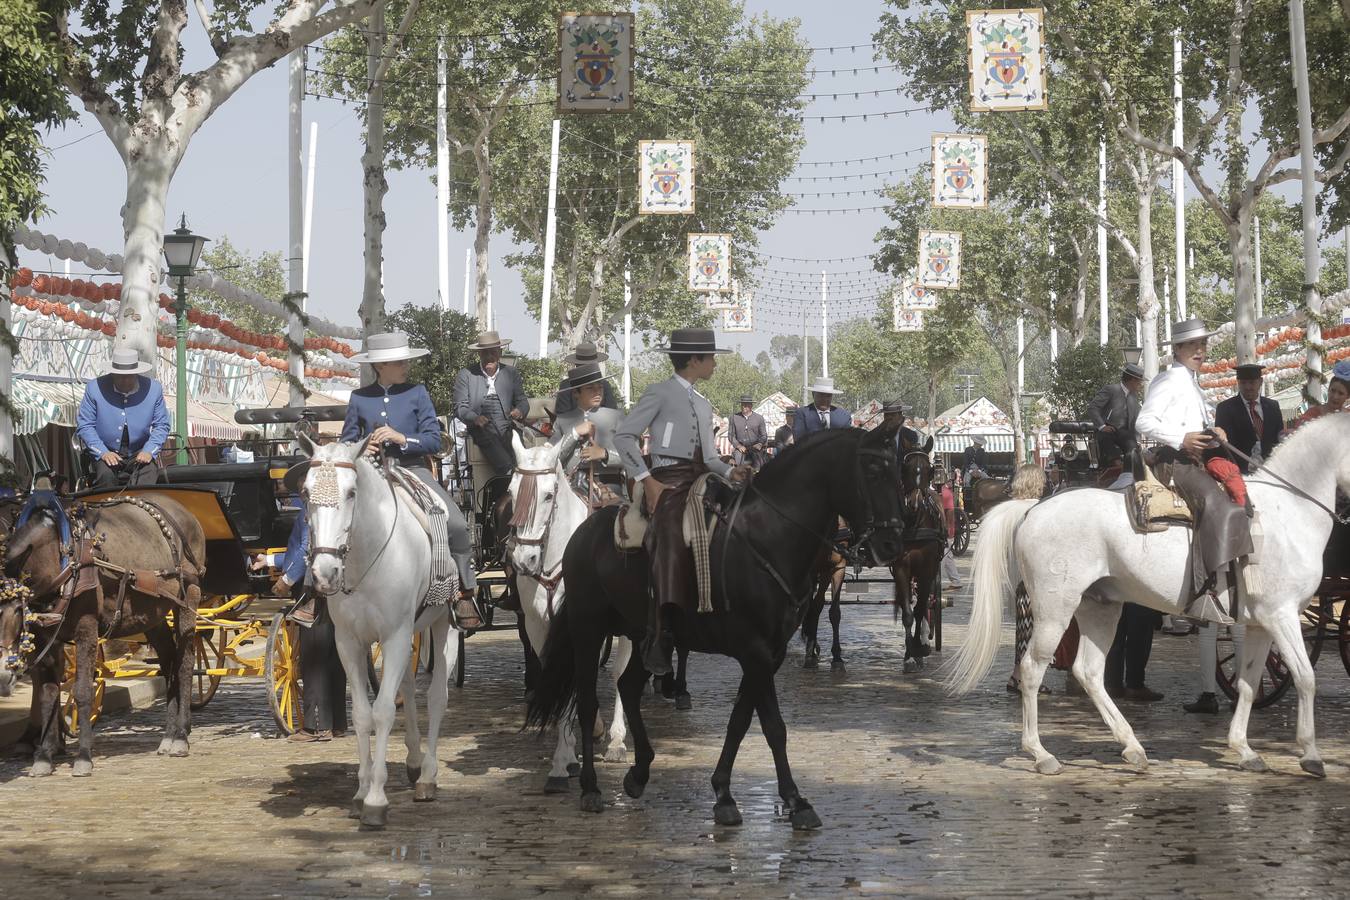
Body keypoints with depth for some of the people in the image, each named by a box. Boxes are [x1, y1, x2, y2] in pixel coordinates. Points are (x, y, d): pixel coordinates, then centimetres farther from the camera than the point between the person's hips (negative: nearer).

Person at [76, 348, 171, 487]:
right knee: (106, 474, -30)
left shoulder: (153, 389, -1)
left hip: (139, 454, 1)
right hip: (106, 452, -1)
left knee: (149, 472, -28)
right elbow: (84, 425, -3)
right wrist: (103, 453, -16)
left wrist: (149, 451, -11)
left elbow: (161, 426, 5)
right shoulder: (95, 388, -5)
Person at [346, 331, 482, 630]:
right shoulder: (359, 398, 9)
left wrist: (402, 439, -16)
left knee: (456, 524, -22)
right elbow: (347, 443, 15)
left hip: (412, 468, -1)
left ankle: (465, 594, -9)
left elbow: (434, 440, 1)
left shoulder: (416, 393, 6)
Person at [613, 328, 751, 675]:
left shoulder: (703, 404, 26)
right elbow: (623, 435, -3)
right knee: (673, 540, -26)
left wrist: (730, 472, 4)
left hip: (700, 479, 9)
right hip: (668, 480, -9)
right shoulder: (659, 393, 2)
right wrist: (646, 480, -11)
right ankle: (660, 642, -34)